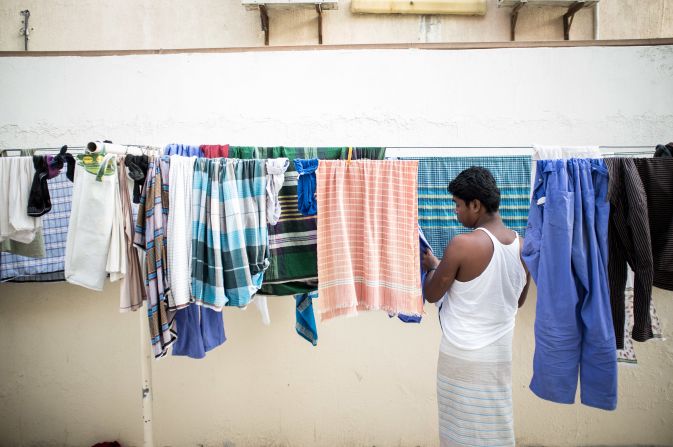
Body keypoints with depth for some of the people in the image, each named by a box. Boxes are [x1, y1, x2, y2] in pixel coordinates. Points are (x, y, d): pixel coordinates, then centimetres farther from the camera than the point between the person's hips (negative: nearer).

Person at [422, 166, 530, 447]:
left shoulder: (463, 244, -19)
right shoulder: (524, 246, -1)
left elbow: (431, 295, -8)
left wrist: (432, 267, 12)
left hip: (461, 354, -5)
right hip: (499, 354, 5)